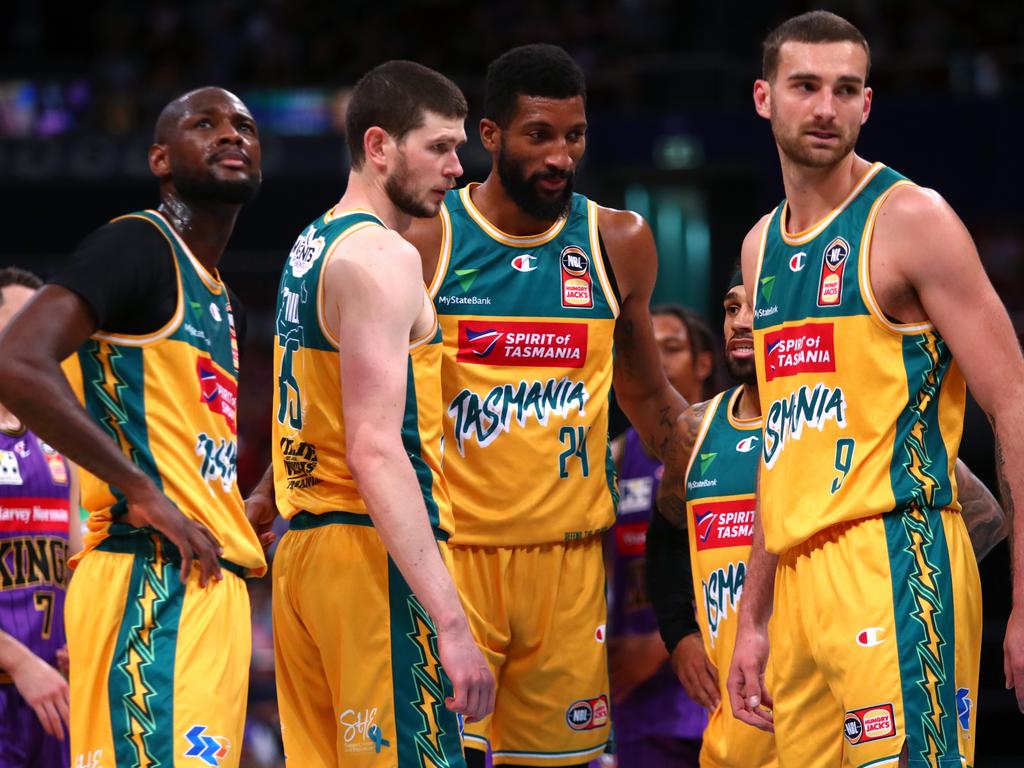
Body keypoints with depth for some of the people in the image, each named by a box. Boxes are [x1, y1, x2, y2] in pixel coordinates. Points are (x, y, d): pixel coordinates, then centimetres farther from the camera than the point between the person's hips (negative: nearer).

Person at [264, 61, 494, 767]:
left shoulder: (311, 247, 18)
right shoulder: (382, 257, -12)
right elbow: (375, 450, -21)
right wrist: (451, 621, -25)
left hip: (303, 548, 10)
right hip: (373, 550, -10)